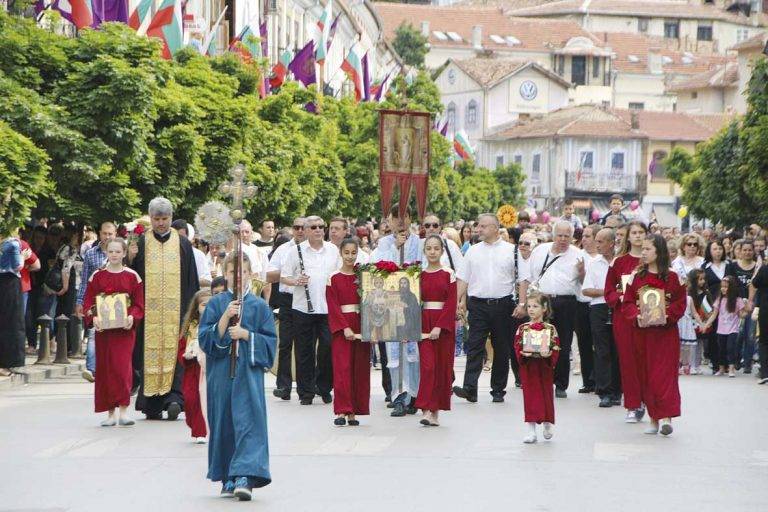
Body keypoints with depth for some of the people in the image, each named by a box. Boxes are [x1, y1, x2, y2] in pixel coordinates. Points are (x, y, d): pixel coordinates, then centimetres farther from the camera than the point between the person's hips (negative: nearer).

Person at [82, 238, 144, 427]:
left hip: (125, 328, -2)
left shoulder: (132, 277, 4)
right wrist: (93, 317, -13)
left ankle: (123, 410, -11)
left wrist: (132, 317, -15)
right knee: (105, 368, 3)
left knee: (122, 366, -13)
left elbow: (139, 304, 4)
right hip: (103, 328, 2)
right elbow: (88, 301, 5)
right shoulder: (97, 276, 6)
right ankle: (110, 413, 11)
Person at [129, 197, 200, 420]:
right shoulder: (140, 243, 9)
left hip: (176, 309, 0)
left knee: (174, 351, -7)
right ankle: (152, 406, -6)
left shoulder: (182, 244, 9)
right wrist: (131, 259, -8)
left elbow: (192, 280, 8)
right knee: (150, 352, -4)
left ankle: (175, 397, -9)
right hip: (149, 309, 0)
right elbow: (132, 276, 8)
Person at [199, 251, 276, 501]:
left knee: (248, 419, -12)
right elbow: (206, 339, -2)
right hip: (220, 373, 1)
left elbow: (269, 341, 2)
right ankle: (228, 478, 15)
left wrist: (246, 334, -12)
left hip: (249, 372, -1)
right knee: (223, 422, 5)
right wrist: (226, 317, -14)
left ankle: (245, 476, -18)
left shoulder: (259, 306, 5)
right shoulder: (216, 304, 6)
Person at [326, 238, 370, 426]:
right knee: (342, 368, -8)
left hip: (361, 325, 3)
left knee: (360, 369, 2)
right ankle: (342, 411, -9)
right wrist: (345, 328, -15)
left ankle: (354, 412, 6)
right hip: (341, 328, -3)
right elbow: (333, 307, -5)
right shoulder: (334, 279, 1)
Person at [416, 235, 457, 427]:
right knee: (427, 365, -10)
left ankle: (436, 411, 10)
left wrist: (439, 326, -15)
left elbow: (451, 303, -5)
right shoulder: (419, 275, 7)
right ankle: (427, 410, -15)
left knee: (442, 366, 2)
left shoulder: (448, 274, 1)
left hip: (444, 325, -1)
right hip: (424, 324, 1)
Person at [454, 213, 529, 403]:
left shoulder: (511, 250, 4)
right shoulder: (473, 251, 10)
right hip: (478, 304, 1)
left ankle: (498, 390, 13)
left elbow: (523, 279, 3)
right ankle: (469, 388, -16)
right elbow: (463, 278, 10)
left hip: (503, 304, -1)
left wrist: (522, 304, -5)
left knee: (502, 350, 5)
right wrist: (459, 301, 1)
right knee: (474, 347, -9)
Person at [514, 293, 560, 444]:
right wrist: (523, 353, -19)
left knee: (545, 394, 6)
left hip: (545, 367, -1)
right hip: (528, 368, 1)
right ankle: (531, 430, 4)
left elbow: (556, 348, -4)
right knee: (530, 396, 0)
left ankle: (547, 424, 29)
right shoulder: (522, 328, 3)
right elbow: (517, 347, 1)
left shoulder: (550, 329, -1)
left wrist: (548, 354, -23)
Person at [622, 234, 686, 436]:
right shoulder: (637, 277, 7)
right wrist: (636, 315, -14)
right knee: (646, 374, 4)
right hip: (642, 332, 3)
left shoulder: (672, 277, 0)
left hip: (666, 331, -3)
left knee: (665, 372, -11)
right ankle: (654, 418, 10)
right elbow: (627, 303, 4)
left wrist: (667, 315, -17)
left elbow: (680, 304, -1)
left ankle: (665, 416, -15)